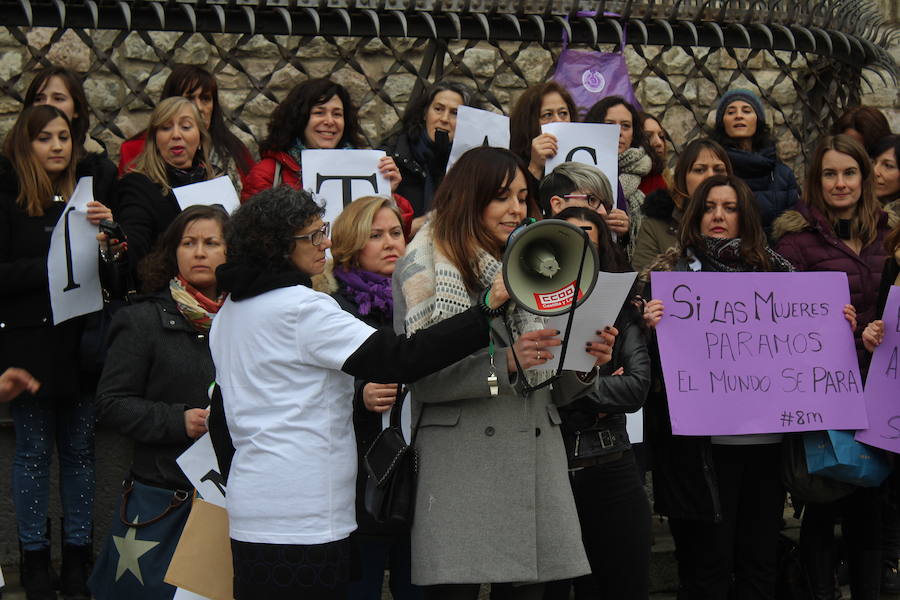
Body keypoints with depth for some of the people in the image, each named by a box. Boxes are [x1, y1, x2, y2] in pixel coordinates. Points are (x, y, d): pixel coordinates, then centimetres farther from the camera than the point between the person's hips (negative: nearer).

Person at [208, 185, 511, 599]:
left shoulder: (228, 313, 15)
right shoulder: (300, 307, -13)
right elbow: (400, 359, -21)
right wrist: (488, 307, -22)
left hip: (249, 507, 9)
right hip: (303, 515, -9)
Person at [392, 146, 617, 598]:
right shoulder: (427, 268, 1)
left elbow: (555, 390, 17)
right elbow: (418, 374, -10)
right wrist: (505, 361, -21)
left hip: (537, 466, 5)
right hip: (460, 467, -5)